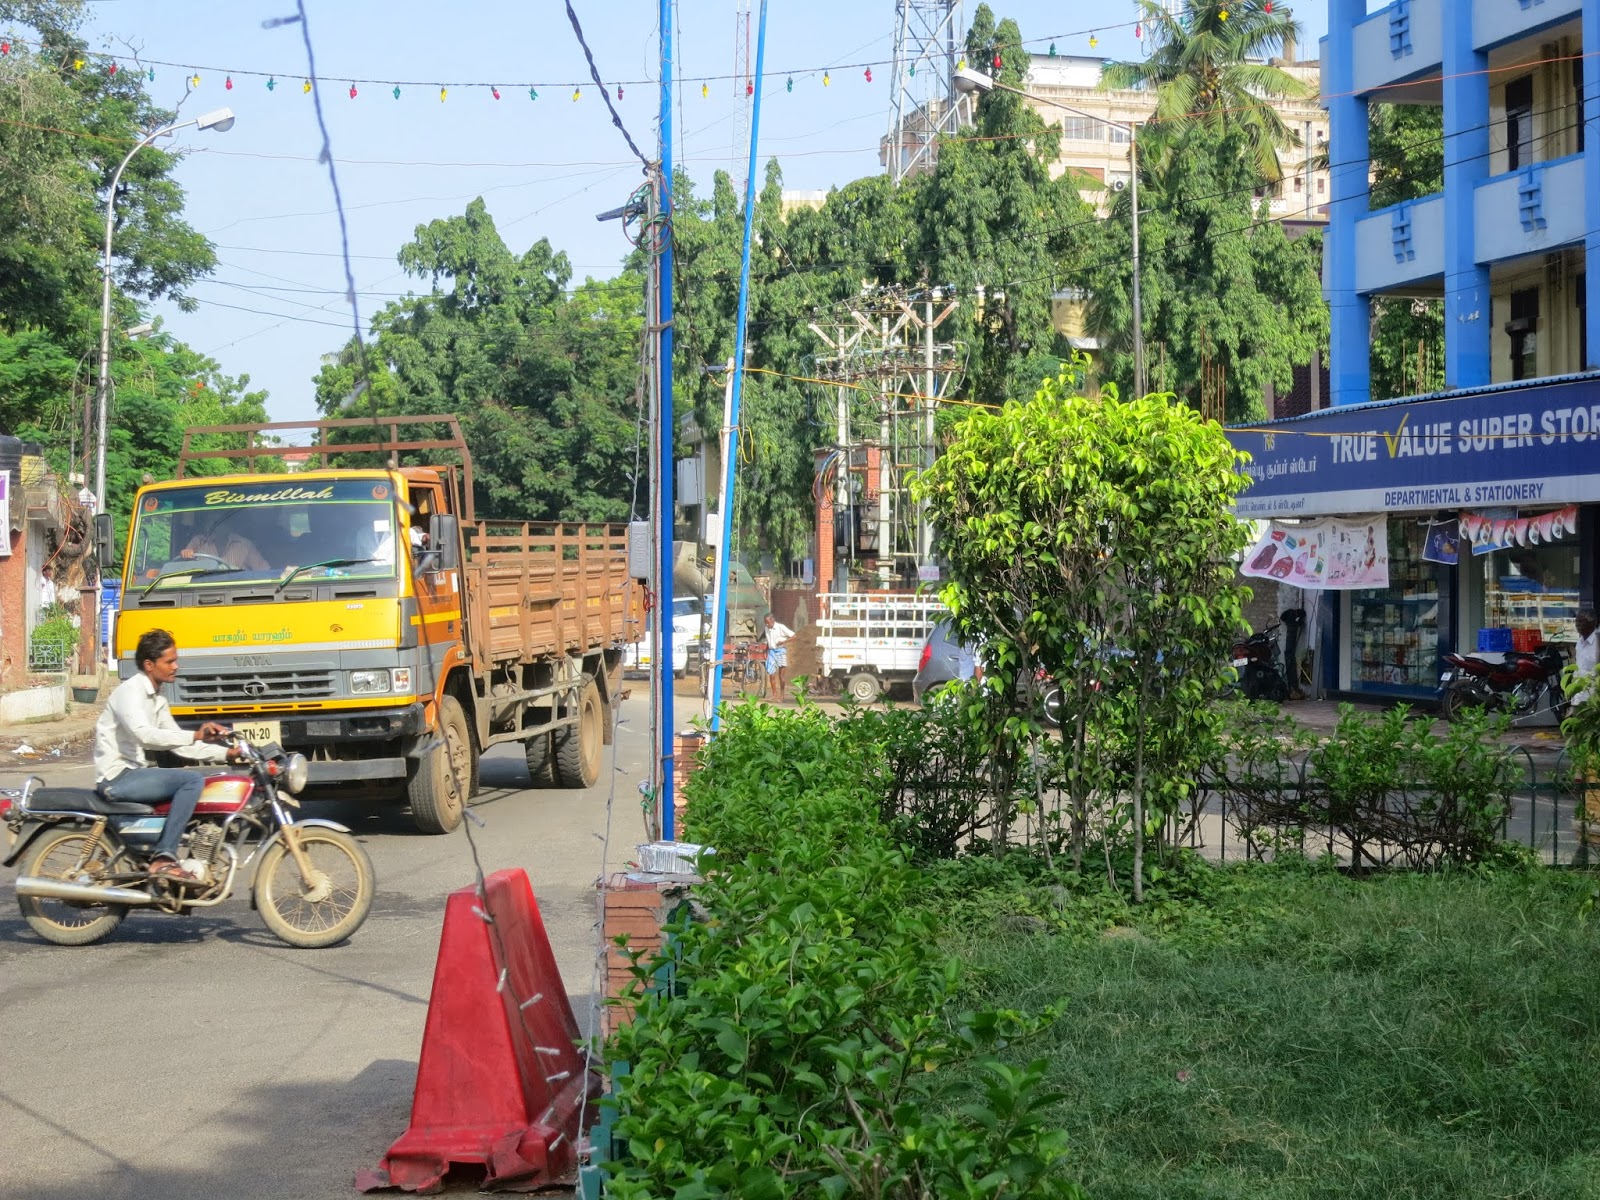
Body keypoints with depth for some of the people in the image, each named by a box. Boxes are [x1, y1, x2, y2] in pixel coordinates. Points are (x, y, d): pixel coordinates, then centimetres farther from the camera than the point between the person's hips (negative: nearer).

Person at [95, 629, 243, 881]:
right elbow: (145, 735, -29)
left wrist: (225, 753, 7)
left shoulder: (157, 700, 17)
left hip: (133, 773, 10)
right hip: (117, 777, -10)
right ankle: (163, 858, -27)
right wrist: (195, 735, -38)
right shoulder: (130, 691, -13)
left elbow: (178, 744, 18)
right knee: (193, 780, -21)